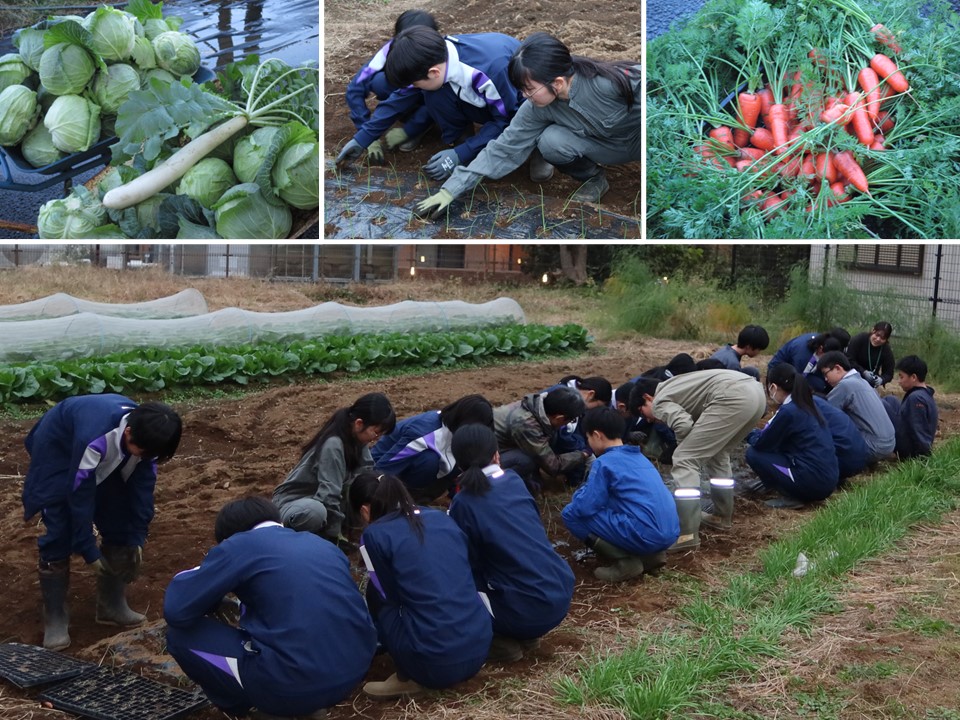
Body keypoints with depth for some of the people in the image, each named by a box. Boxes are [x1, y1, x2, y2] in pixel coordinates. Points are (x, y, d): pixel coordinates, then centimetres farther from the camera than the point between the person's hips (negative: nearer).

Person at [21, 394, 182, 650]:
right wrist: (88, 549, -25)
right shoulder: (95, 438, -44)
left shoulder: (145, 435, -26)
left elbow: (143, 487, -14)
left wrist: (137, 536, -11)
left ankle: (112, 605, 14)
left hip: (107, 461, 6)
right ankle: (55, 618, 0)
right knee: (58, 535, -12)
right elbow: (79, 494, -34)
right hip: (58, 451, -6)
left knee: (120, 526, 0)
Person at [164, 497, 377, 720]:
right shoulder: (322, 544, 19)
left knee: (180, 635, 11)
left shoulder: (239, 546, 2)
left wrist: (202, 574, 20)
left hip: (296, 685, -6)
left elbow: (176, 610, -1)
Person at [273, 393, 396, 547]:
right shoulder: (333, 445, -28)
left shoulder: (356, 439, -4)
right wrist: (335, 535, -25)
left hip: (322, 501, 9)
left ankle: (323, 531, -3)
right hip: (293, 502, -8)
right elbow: (328, 495, -30)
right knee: (315, 511, -42)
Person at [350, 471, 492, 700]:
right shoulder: (442, 517, 14)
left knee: (376, 594, 17)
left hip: (435, 663, -5)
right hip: (480, 649, 6)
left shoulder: (374, 535, -1)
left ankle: (408, 678, 10)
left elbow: (388, 597, 8)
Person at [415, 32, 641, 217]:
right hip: (609, 147, 4)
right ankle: (593, 178, 2)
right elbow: (503, 148, -15)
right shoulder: (537, 109, -20)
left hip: (637, 139, -3)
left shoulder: (609, 81, -35)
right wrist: (451, 189, -17)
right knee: (550, 141, -25)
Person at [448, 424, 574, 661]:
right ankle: (525, 634, 17)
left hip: (532, 612, -6)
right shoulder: (514, 481, 6)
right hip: (563, 595, 6)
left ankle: (500, 642, 1)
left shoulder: (464, 503, -10)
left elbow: (467, 564, -4)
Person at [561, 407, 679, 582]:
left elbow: (584, 507, -8)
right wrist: (587, 492, 32)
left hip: (645, 535, -8)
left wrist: (578, 495, 15)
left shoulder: (605, 462, -6)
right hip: (670, 534, 8)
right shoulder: (639, 456, 20)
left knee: (571, 514, 2)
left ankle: (626, 561, -4)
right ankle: (651, 555, 13)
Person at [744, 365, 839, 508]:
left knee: (753, 454, -2)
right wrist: (757, 435, 17)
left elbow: (762, 443, -5)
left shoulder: (788, 411, -16)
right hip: (829, 479, 9)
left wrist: (750, 434, 13)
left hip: (814, 482, -9)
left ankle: (793, 497, -2)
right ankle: (797, 493, 11)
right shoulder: (808, 405, 11)